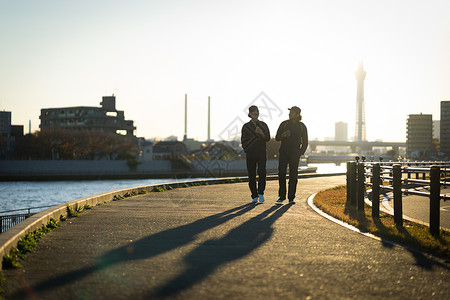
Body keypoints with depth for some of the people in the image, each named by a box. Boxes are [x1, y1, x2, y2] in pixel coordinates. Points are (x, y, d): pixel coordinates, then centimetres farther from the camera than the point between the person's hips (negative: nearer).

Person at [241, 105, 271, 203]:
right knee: (252, 175, -1)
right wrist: (246, 151, 1)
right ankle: (254, 196, 7)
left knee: (262, 172, -16)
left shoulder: (263, 125, 8)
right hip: (250, 153, 0)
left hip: (262, 152, 0)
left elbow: (268, 138, 3)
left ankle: (261, 192, 1)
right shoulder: (246, 126, 6)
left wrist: (262, 134, -16)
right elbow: (243, 140, 10)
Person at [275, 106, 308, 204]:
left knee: (293, 175, 0)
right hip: (283, 152, 1)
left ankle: (291, 198, 8)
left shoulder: (302, 127, 1)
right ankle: (281, 196, -5)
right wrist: (283, 135, -15)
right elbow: (277, 138, 6)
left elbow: (305, 142, 7)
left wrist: (301, 153, -3)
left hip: (294, 154, -1)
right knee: (281, 173, -12)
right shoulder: (284, 124, 2)